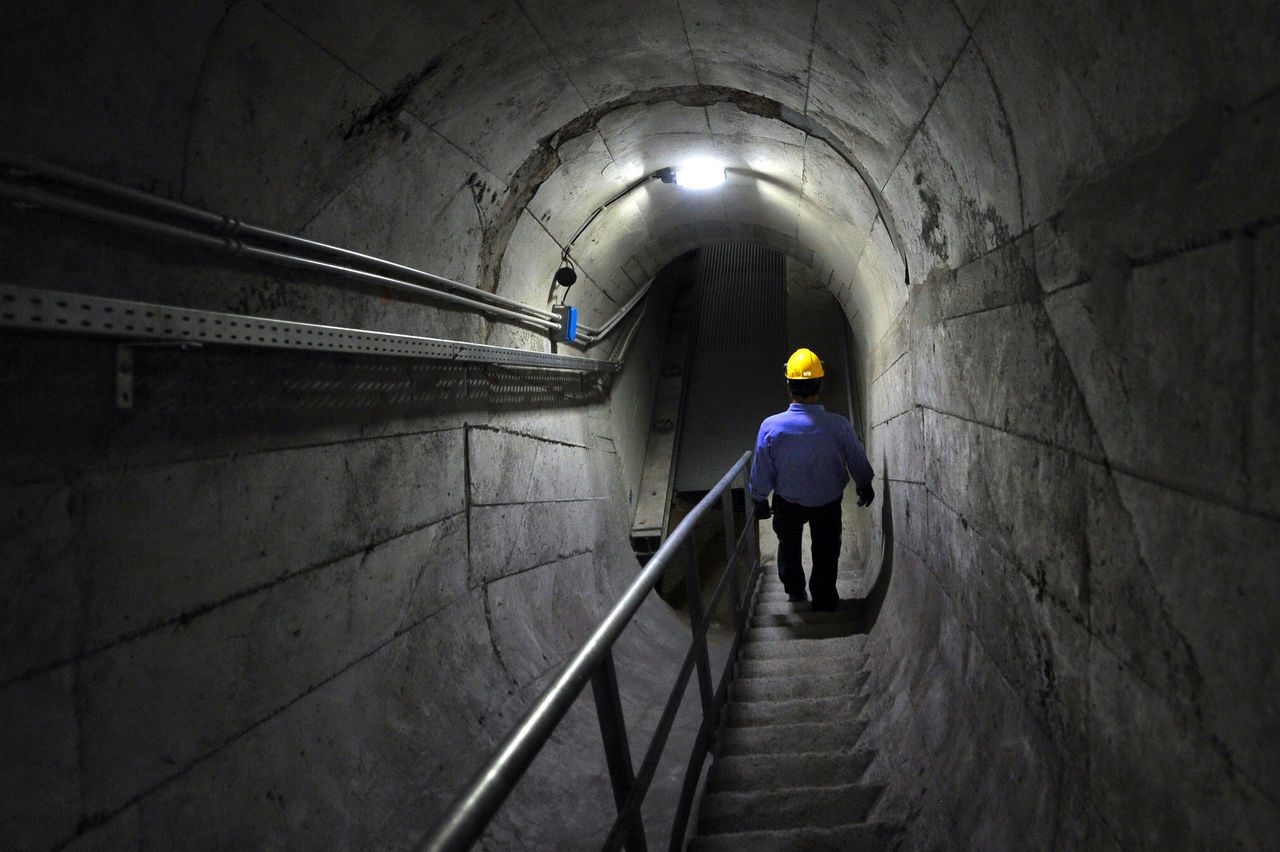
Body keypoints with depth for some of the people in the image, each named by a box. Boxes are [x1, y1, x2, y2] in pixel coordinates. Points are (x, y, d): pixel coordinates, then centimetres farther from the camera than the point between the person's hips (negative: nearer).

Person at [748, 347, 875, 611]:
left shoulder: (771, 427, -30)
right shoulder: (839, 426, -29)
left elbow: (761, 472, -15)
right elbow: (858, 462, -10)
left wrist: (760, 501, 4)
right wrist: (865, 486, 12)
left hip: (787, 503, 1)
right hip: (828, 502, 0)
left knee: (789, 544, 29)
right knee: (826, 551, 23)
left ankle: (794, 590, 48)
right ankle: (824, 601, 39)